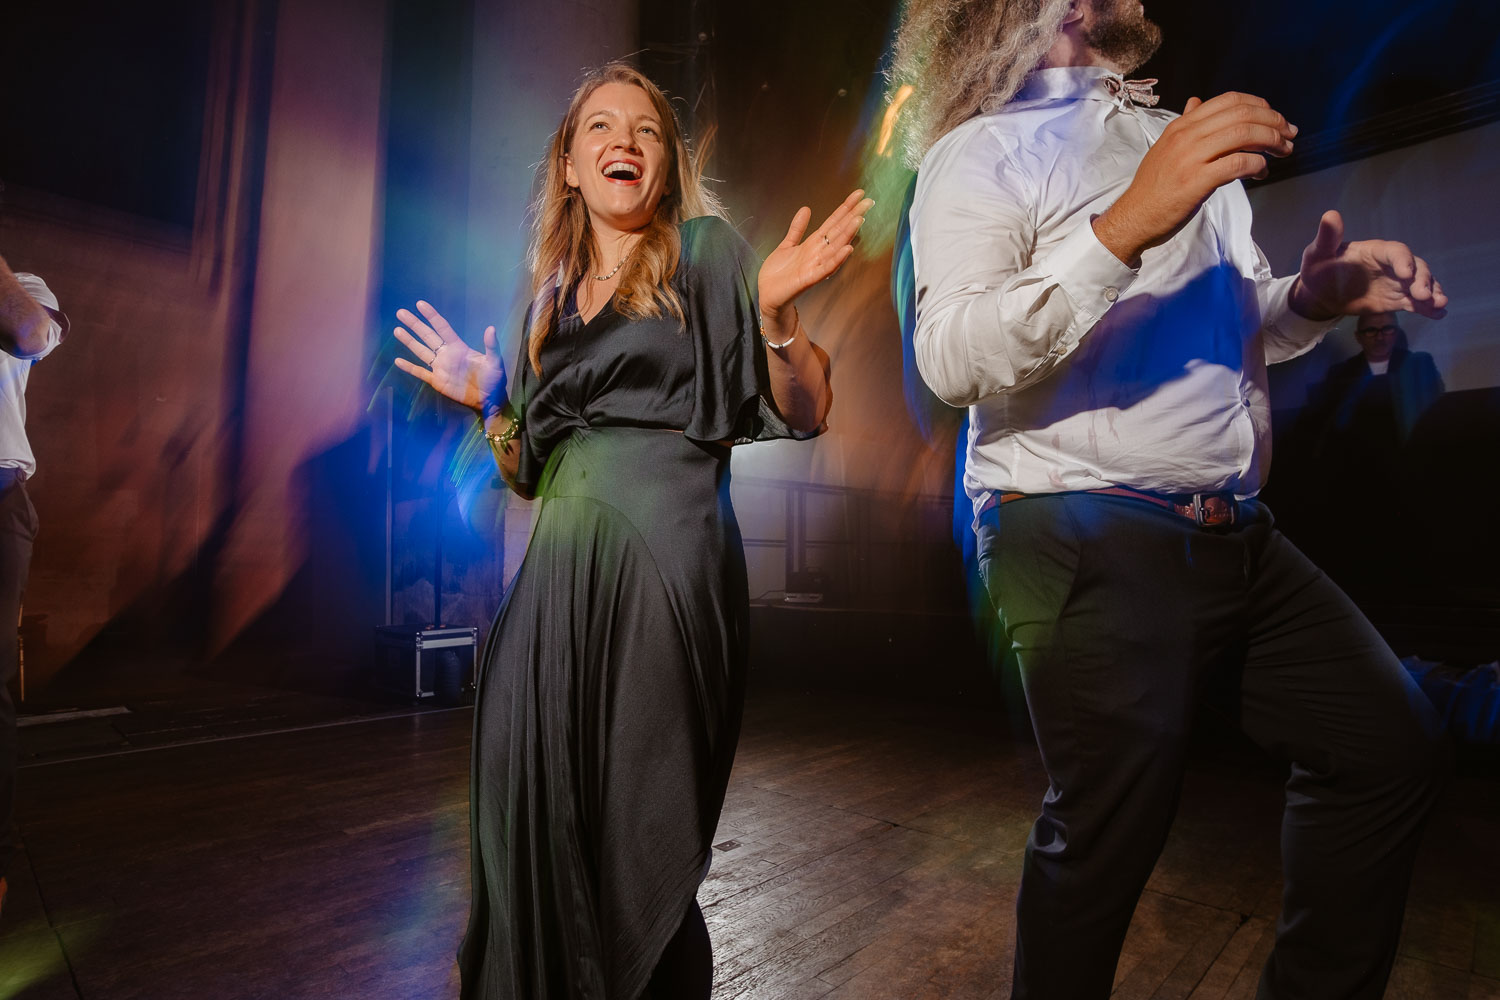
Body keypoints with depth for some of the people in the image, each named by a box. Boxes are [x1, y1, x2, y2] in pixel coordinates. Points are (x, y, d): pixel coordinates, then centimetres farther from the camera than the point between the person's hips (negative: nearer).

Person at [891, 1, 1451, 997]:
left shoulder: (1182, 139, 22)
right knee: (1118, 816, -7)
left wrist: (1314, 296, 7)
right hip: (1089, 540, -8)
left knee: (1396, 748, 11)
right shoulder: (983, 152, -2)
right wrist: (1125, 226, -26)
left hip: (1238, 534, 8)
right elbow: (952, 358, -19)